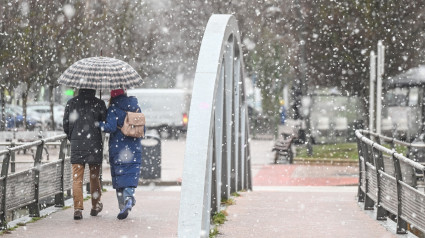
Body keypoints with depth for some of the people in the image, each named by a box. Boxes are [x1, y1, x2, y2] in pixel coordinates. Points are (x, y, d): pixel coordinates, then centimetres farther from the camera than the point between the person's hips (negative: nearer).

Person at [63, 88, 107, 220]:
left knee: (77, 178, 1)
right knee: (94, 177, 14)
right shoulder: (99, 103, -5)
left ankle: (78, 208, -9)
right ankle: (95, 207, 26)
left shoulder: (71, 103, 1)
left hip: (76, 145, 1)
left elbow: (65, 125, 5)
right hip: (95, 145, 0)